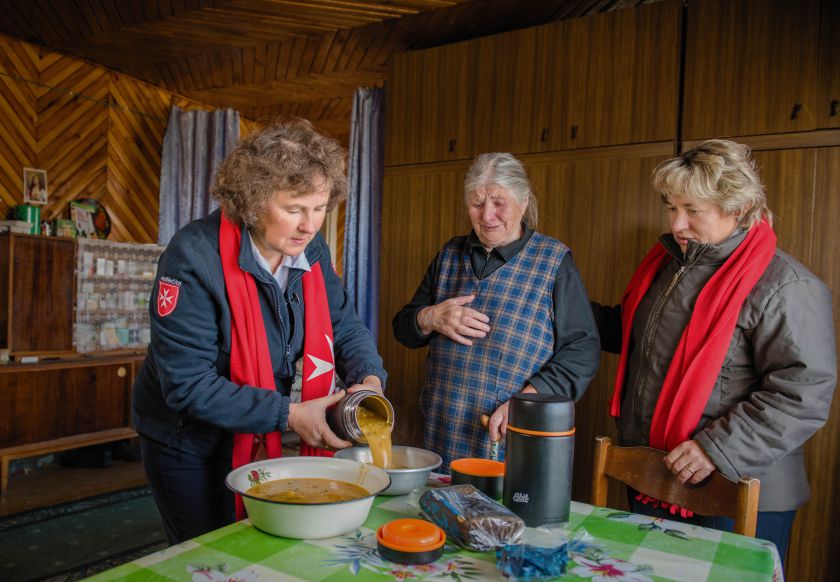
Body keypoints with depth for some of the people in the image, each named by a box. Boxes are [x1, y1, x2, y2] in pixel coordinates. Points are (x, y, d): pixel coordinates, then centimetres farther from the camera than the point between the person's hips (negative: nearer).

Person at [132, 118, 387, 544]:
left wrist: (369, 378, -19)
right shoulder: (195, 256, -27)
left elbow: (345, 327, 2)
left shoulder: (311, 250, -8)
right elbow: (187, 384, -27)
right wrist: (288, 414, -30)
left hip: (264, 440, 6)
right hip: (188, 441, -5)